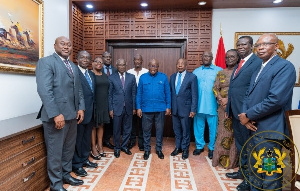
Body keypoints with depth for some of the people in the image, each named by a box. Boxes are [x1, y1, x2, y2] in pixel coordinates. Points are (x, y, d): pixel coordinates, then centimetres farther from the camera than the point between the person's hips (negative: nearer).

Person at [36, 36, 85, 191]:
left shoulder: (74, 66, 17)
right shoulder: (46, 62, -7)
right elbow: (44, 90, -18)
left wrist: (81, 108, 5)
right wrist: (56, 114, -23)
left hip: (72, 115, 8)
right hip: (56, 116, -7)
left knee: (69, 148, 19)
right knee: (55, 151, 6)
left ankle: (66, 175, 38)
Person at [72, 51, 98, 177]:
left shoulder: (91, 74, 13)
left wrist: (93, 109, 12)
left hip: (89, 112, 8)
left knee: (87, 137, 19)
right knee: (77, 138, 6)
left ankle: (85, 160, 36)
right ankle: (76, 164, 22)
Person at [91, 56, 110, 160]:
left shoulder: (105, 76, 12)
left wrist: (108, 105, 9)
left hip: (104, 104, 6)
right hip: (93, 104, -6)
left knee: (101, 125, 13)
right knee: (93, 126, 5)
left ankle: (100, 146, 26)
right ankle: (93, 149, 16)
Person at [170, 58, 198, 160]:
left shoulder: (192, 77, -6)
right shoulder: (172, 77, 9)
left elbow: (194, 94, -7)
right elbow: (171, 92, 10)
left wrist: (193, 109, -11)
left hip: (185, 108, -4)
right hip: (174, 108, 4)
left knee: (185, 130, 8)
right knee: (176, 130, 15)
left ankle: (185, 149, 25)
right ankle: (178, 147, 32)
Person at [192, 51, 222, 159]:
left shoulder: (218, 70, 1)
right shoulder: (196, 71, 11)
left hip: (212, 106, -3)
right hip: (198, 105, 3)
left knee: (213, 128, 6)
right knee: (198, 127, 12)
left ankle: (212, 148, 24)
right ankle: (199, 146, 29)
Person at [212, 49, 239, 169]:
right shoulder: (221, 73, 13)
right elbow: (215, 88, 7)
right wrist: (221, 99, -9)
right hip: (223, 107, 3)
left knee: (235, 133, 1)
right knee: (222, 132, 7)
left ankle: (233, 160, 14)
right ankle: (221, 158, 19)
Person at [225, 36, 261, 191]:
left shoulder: (257, 63, -12)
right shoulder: (239, 64, 15)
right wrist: (229, 109, 14)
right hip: (235, 111, 9)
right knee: (240, 144, 20)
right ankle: (243, 170, 38)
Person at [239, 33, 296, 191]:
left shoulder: (285, 67, -10)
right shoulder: (258, 69, 17)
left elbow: (275, 99, -22)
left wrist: (248, 115, -14)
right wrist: (245, 115, -4)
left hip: (269, 130, -8)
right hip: (254, 127, 8)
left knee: (269, 172, 5)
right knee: (253, 169, 20)